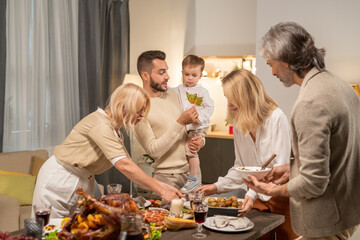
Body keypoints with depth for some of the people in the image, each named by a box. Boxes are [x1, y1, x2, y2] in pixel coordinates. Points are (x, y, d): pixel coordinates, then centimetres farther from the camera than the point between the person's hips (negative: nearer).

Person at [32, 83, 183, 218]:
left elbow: (128, 167, 2)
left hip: (83, 182, 8)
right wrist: (161, 192, -32)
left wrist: (160, 185, -9)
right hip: (60, 180, -8)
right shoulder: (99, 123, -26)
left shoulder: (114, 131, 3)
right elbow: (124, 166, -33)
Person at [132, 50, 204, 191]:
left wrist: (199, 140, -3)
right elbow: (153, 151, -18)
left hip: (193, 169, 6)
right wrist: (180, 123, -21)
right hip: (167, 176, -6)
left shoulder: (173, 94, 10)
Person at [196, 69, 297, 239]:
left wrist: (254, 192, -31)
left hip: (280, 197, -5)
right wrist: (218, 186, -2)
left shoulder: (276, 118, -16)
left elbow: (280, 167, -21)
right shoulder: (239, 125, 3)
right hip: (258, 199, 5)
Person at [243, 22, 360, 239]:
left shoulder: (311, 103, -25)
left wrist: (274, 191, -9)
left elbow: (313, 183, -25)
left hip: (327, 222, -9)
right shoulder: (340, 85, 6)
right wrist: (291, 168, 15)